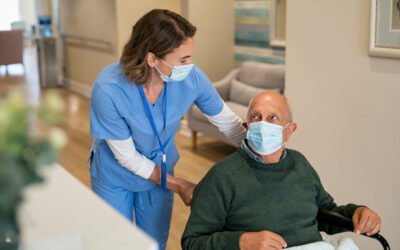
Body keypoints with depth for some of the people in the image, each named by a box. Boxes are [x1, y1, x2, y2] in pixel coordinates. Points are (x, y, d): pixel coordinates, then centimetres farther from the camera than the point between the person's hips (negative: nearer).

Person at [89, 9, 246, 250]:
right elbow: (127, 157, -23)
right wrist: (177, 185, -18)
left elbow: (227, 121, -10)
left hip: (160, 171, 3)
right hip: (116, 177, -3)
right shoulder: (108, 90, -34)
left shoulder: (191, 77, -26)